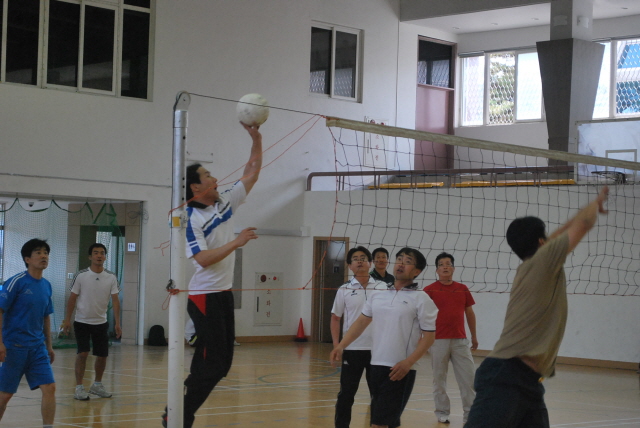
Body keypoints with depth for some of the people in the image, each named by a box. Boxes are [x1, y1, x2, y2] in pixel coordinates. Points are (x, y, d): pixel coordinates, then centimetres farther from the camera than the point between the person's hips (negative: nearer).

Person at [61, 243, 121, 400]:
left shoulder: (111, 278, -2)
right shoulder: (81, 276, -8)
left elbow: (115, 300, -4)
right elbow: (72, 298, -3)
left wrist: (117, 323, -10)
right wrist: (67, 319, -6)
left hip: (101, 322, 3)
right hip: (82, 322, -3)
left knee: (102, 355, 6)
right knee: (83, 353, -12)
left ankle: (97, 385, 25)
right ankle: (79, 388, -4)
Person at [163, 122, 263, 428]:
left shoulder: (225, 203, 8)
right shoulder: (191, 219, -14)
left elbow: (251, 175, 13)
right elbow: (203, 259, -22)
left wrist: (256, 140, 4)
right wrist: (237, 242, -19)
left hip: (223, 294, 8)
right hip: (205, 297, -8)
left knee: (220, 363, 8)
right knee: (212, 364, -10)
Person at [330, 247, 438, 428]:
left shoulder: (421, 299, -5)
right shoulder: (378, 293, 10)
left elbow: (429, 335, -7)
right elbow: (362, 321, 17)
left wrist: (408, 362, -17)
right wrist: (341, 346, 7)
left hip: (400, 370, -5)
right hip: (377, 365, 5)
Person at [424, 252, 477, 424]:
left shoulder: (463, 289, 8)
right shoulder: (430, 290, -2)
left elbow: (470, 313, 15)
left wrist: (474, 336, 17)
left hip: (460, 340, 3)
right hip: (438, 341, -3)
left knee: (468, 377, 0)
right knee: (439, 378, 5)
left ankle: (470, 413, 7)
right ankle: (442, 412, 16)